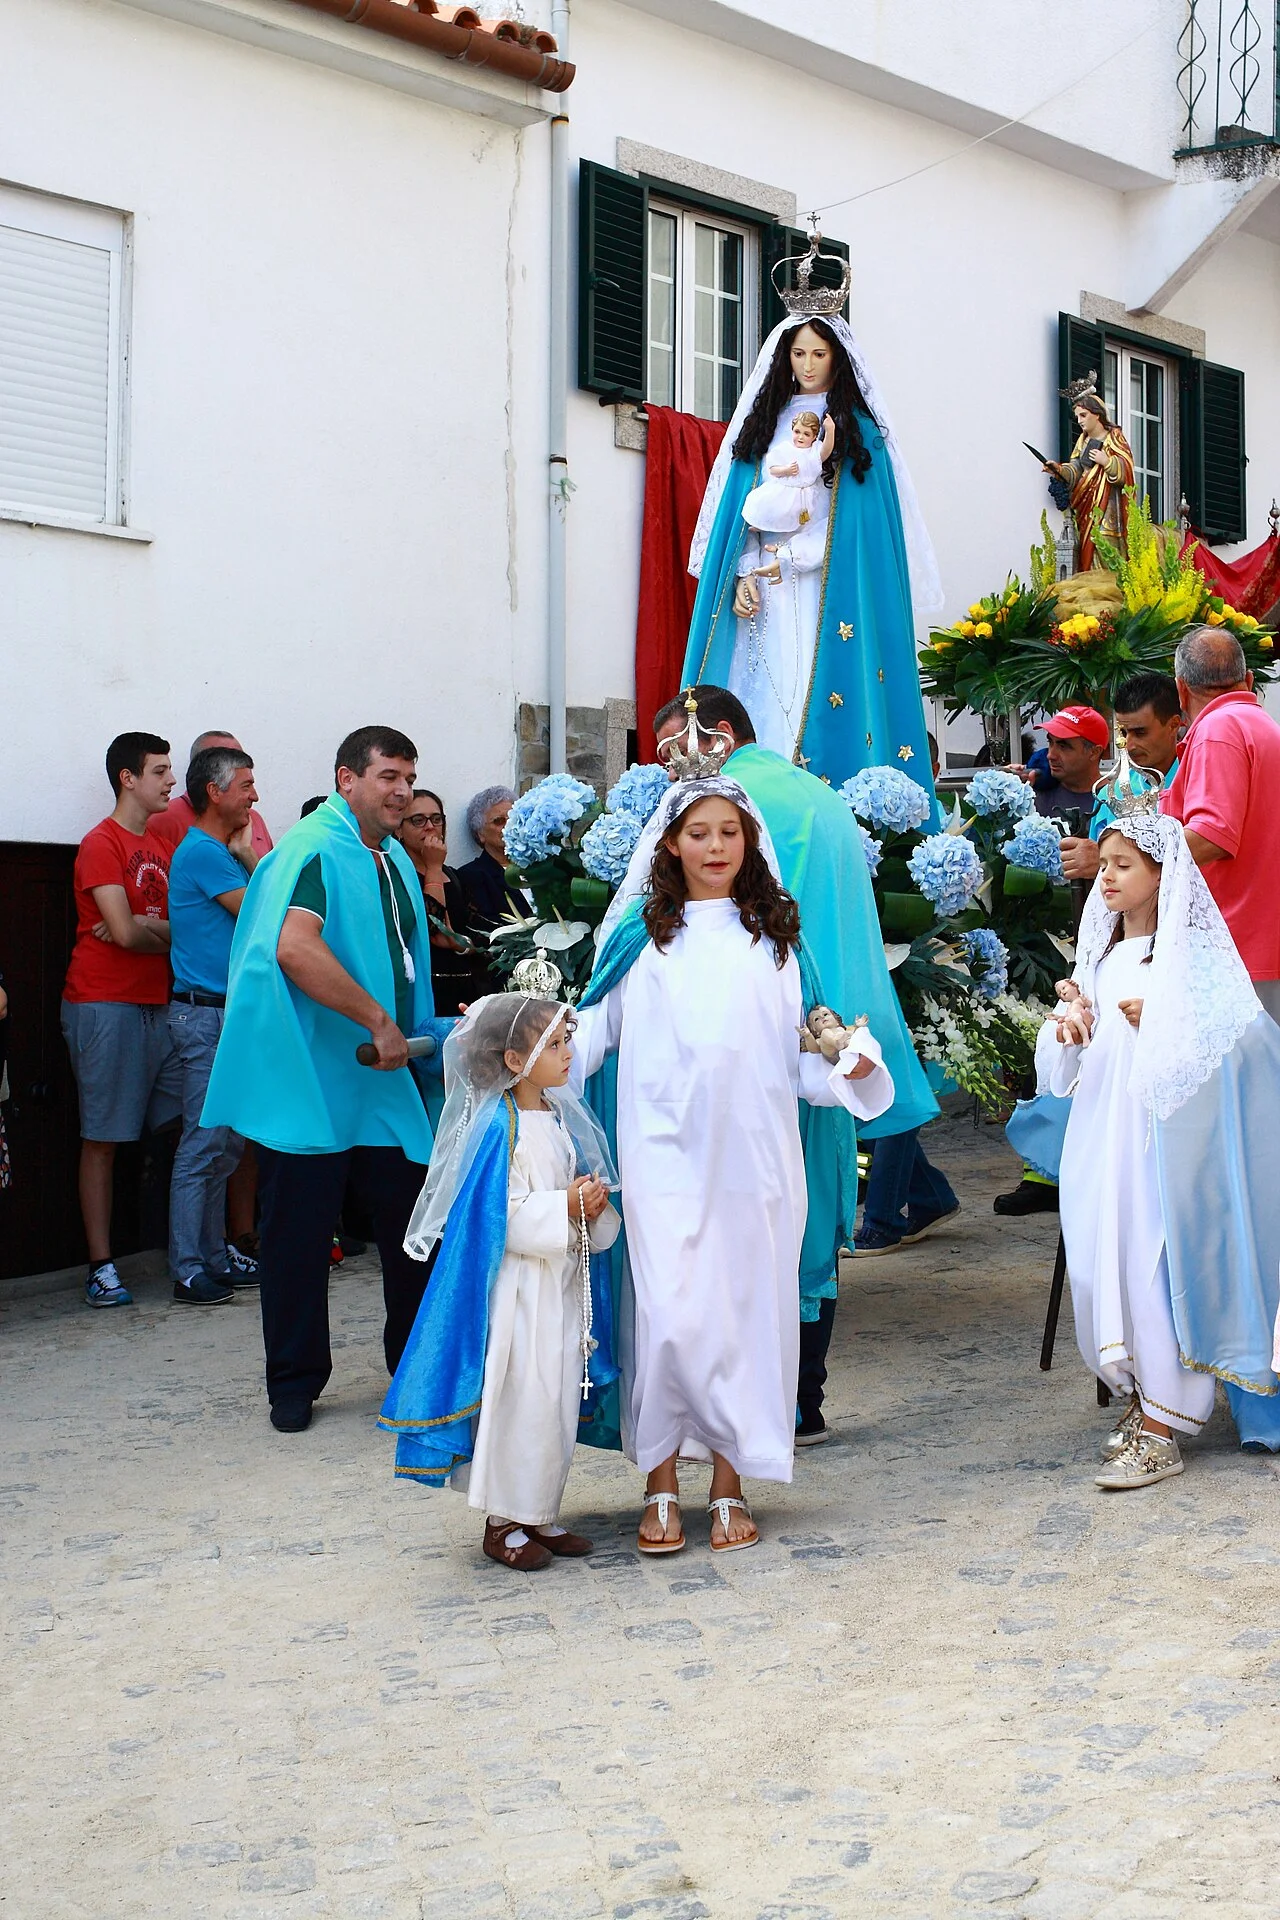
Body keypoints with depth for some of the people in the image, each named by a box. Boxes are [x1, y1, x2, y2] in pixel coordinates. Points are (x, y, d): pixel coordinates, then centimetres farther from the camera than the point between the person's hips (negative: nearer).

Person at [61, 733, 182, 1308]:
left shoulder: (161, 844, 16)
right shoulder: (102, 844, -7)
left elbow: (154, 927, 11)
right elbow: (126, 931, -15)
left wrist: (141, 929, -8)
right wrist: (167, 933, 2)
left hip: (158, 1004, 7)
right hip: (104, 1005, -7)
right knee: (102, 1139, -3)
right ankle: (102, 1269, 0)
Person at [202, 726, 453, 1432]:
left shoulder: (395, 861, 15)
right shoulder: (314, 849, -14)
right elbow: (294, 948, -30)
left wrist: (420, 1032, 17)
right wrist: (379, 1022, -25)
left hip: (384, 1077, 8)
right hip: (310, 1078, -8)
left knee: (410, 1216, 9)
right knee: (300, 1226, 0)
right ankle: (294, 1380, 13)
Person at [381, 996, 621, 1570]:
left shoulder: (562, 1118, 9)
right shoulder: (501, 1127, -17)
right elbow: (502, 1216, -21)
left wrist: (593, 1206, -3)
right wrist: (565, 1208, -24)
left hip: (563, 1284, 8)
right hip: (520, 1291, -8)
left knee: (558, 1403, 12)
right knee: (518, 1402, -2)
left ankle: (540, 1515, 24)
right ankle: (504, 1521, 11)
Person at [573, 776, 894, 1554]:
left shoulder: (775, 937, 13)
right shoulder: (642, 936, 9)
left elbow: (799, 1053, 13)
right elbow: (591, 1031, 8)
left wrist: (847, 1065, -5)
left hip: (755, 1154, 2)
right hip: (667, 1154, -2)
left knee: (748, 1308, 3)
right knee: (670, 1315, -8)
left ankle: (730, 1487, 14)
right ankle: (662, 1485, 5)